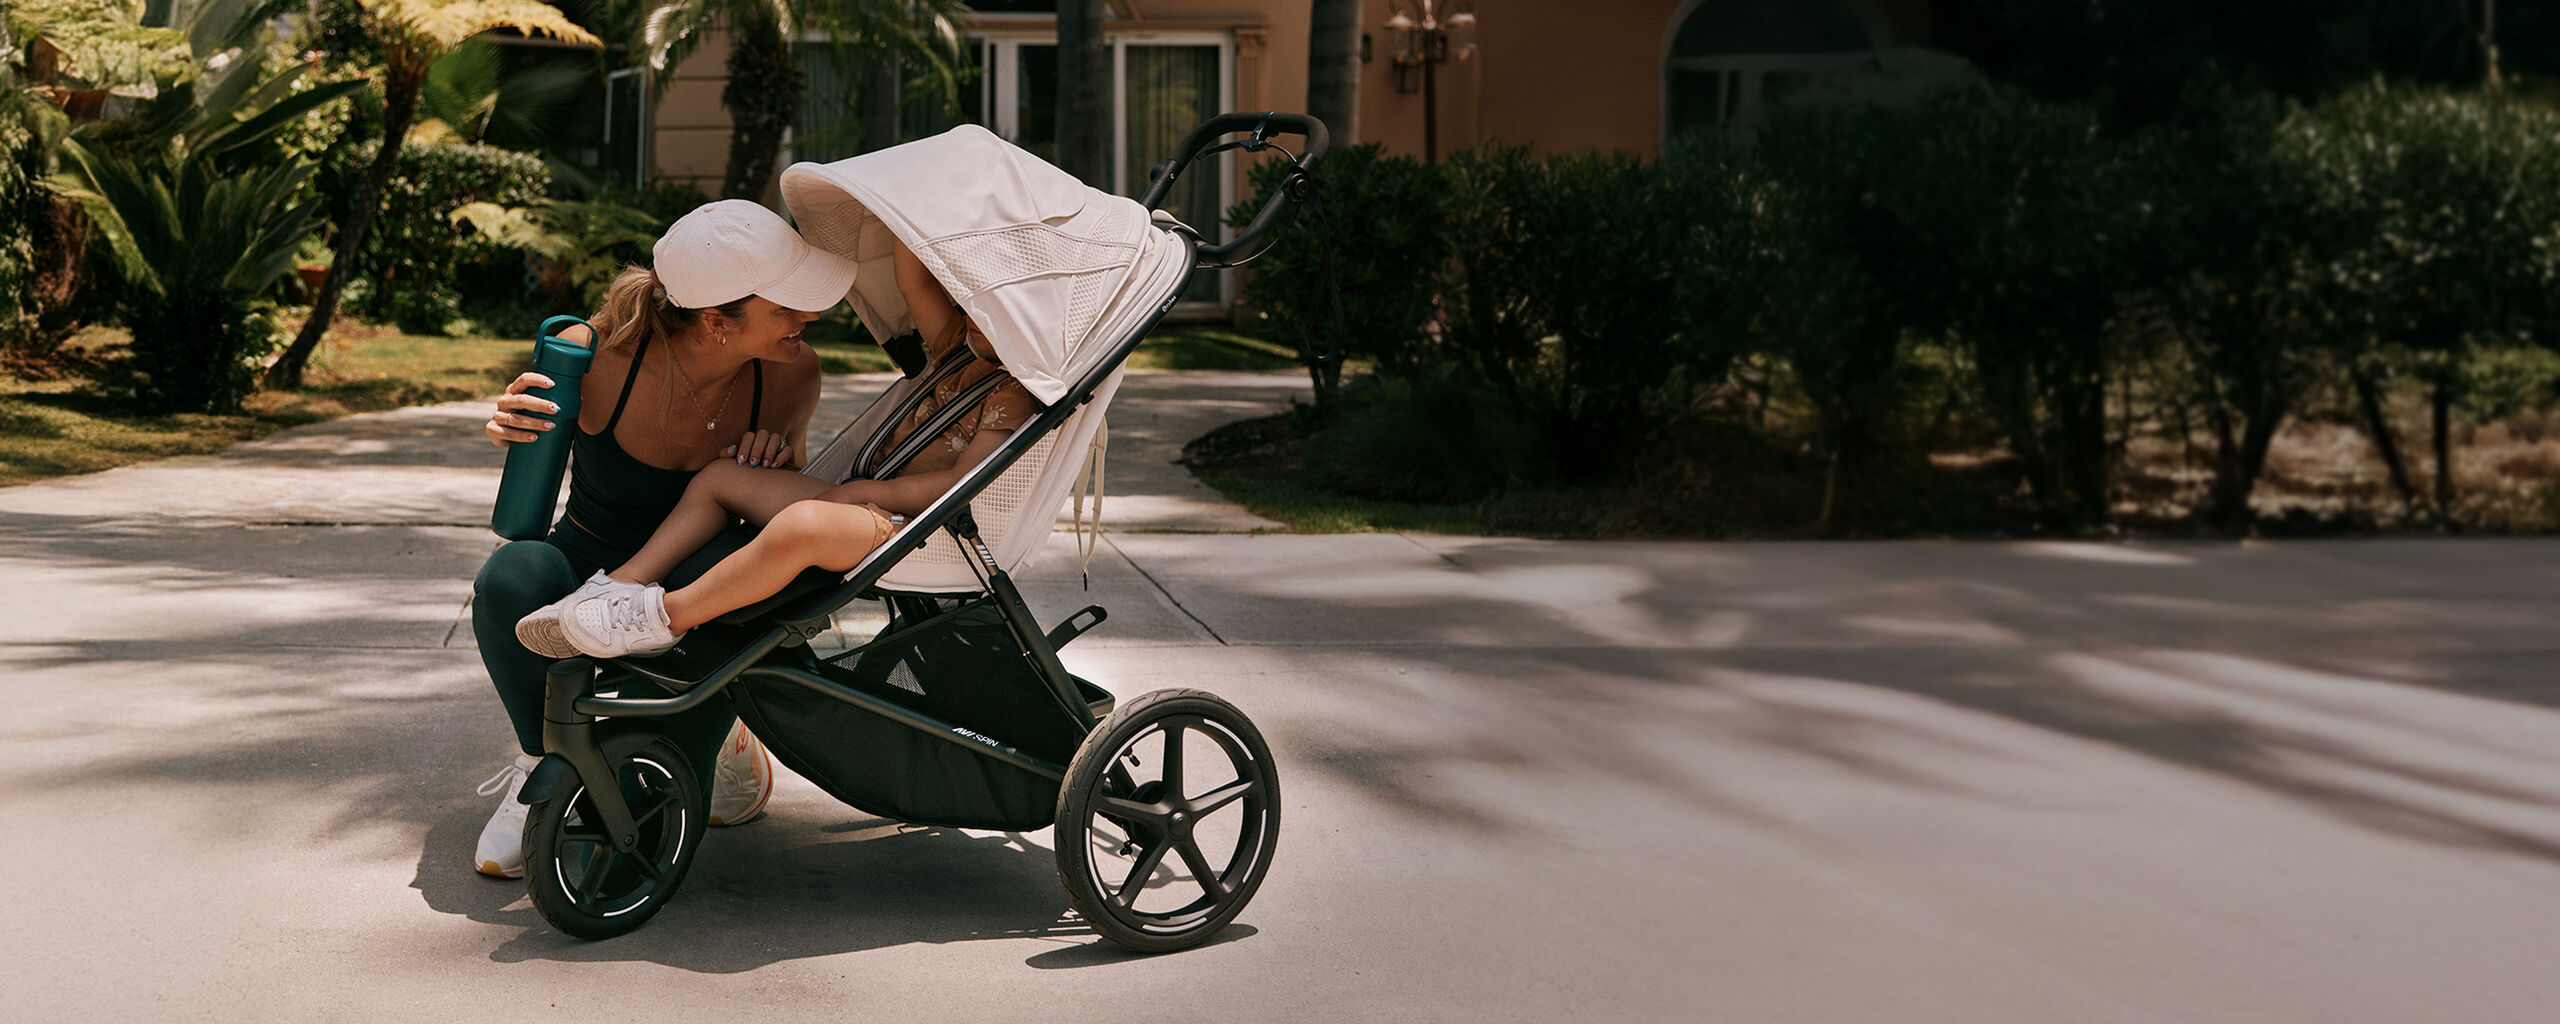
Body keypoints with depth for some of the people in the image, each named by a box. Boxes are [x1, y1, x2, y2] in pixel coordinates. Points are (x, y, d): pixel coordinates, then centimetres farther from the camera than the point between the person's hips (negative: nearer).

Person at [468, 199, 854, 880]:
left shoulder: (791, 375, -16)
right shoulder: (595, 357, -23)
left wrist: (779, 464, -21)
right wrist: (509, 429, -25)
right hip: (587, 571, -1)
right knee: (517, 573, -35)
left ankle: (707, 746, -2)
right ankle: (542, 761, -7)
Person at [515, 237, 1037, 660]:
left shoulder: (1013, 393, -12)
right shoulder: (953, 348, 14)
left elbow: (964, 483, -20)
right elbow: (913, 278, 5)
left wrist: (864, 490, -14)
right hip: (871, 506, 11)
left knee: (802, 524, -40)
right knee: (720, 478, 13)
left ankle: (664, 616, -24)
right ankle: (622, 584, 3)